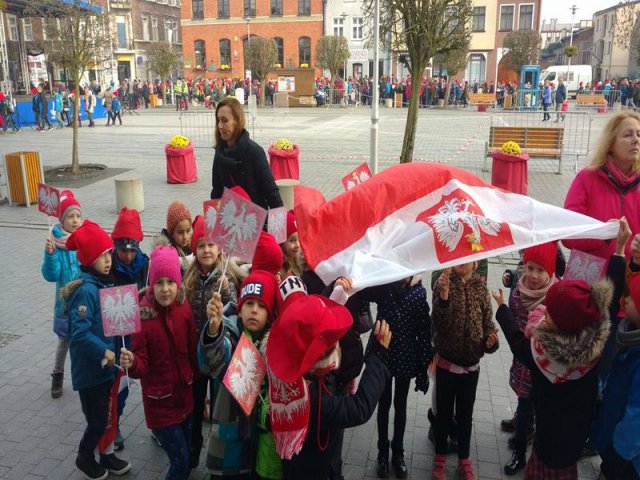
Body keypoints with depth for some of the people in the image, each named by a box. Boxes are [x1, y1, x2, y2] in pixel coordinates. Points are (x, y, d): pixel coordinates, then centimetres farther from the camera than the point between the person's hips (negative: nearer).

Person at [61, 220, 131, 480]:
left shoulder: (104, 283, 3)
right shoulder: (86, 290, -24)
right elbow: (80, 333, -27)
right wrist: (104, 352, -25)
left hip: (105, 364, 8)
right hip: (90, 369, -8)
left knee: (106, 414, 20)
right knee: (97, 420, 8)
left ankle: (107, 455, 38)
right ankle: (85, 457, 33)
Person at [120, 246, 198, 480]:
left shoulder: (184, 308, -7)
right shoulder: (142, 316, -19)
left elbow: (193, 350, 2)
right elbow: (142, 367, -18)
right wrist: (131, 363, -38)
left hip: (185, 395, 5)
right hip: (159, 402, -5)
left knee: (184, 458, 20)